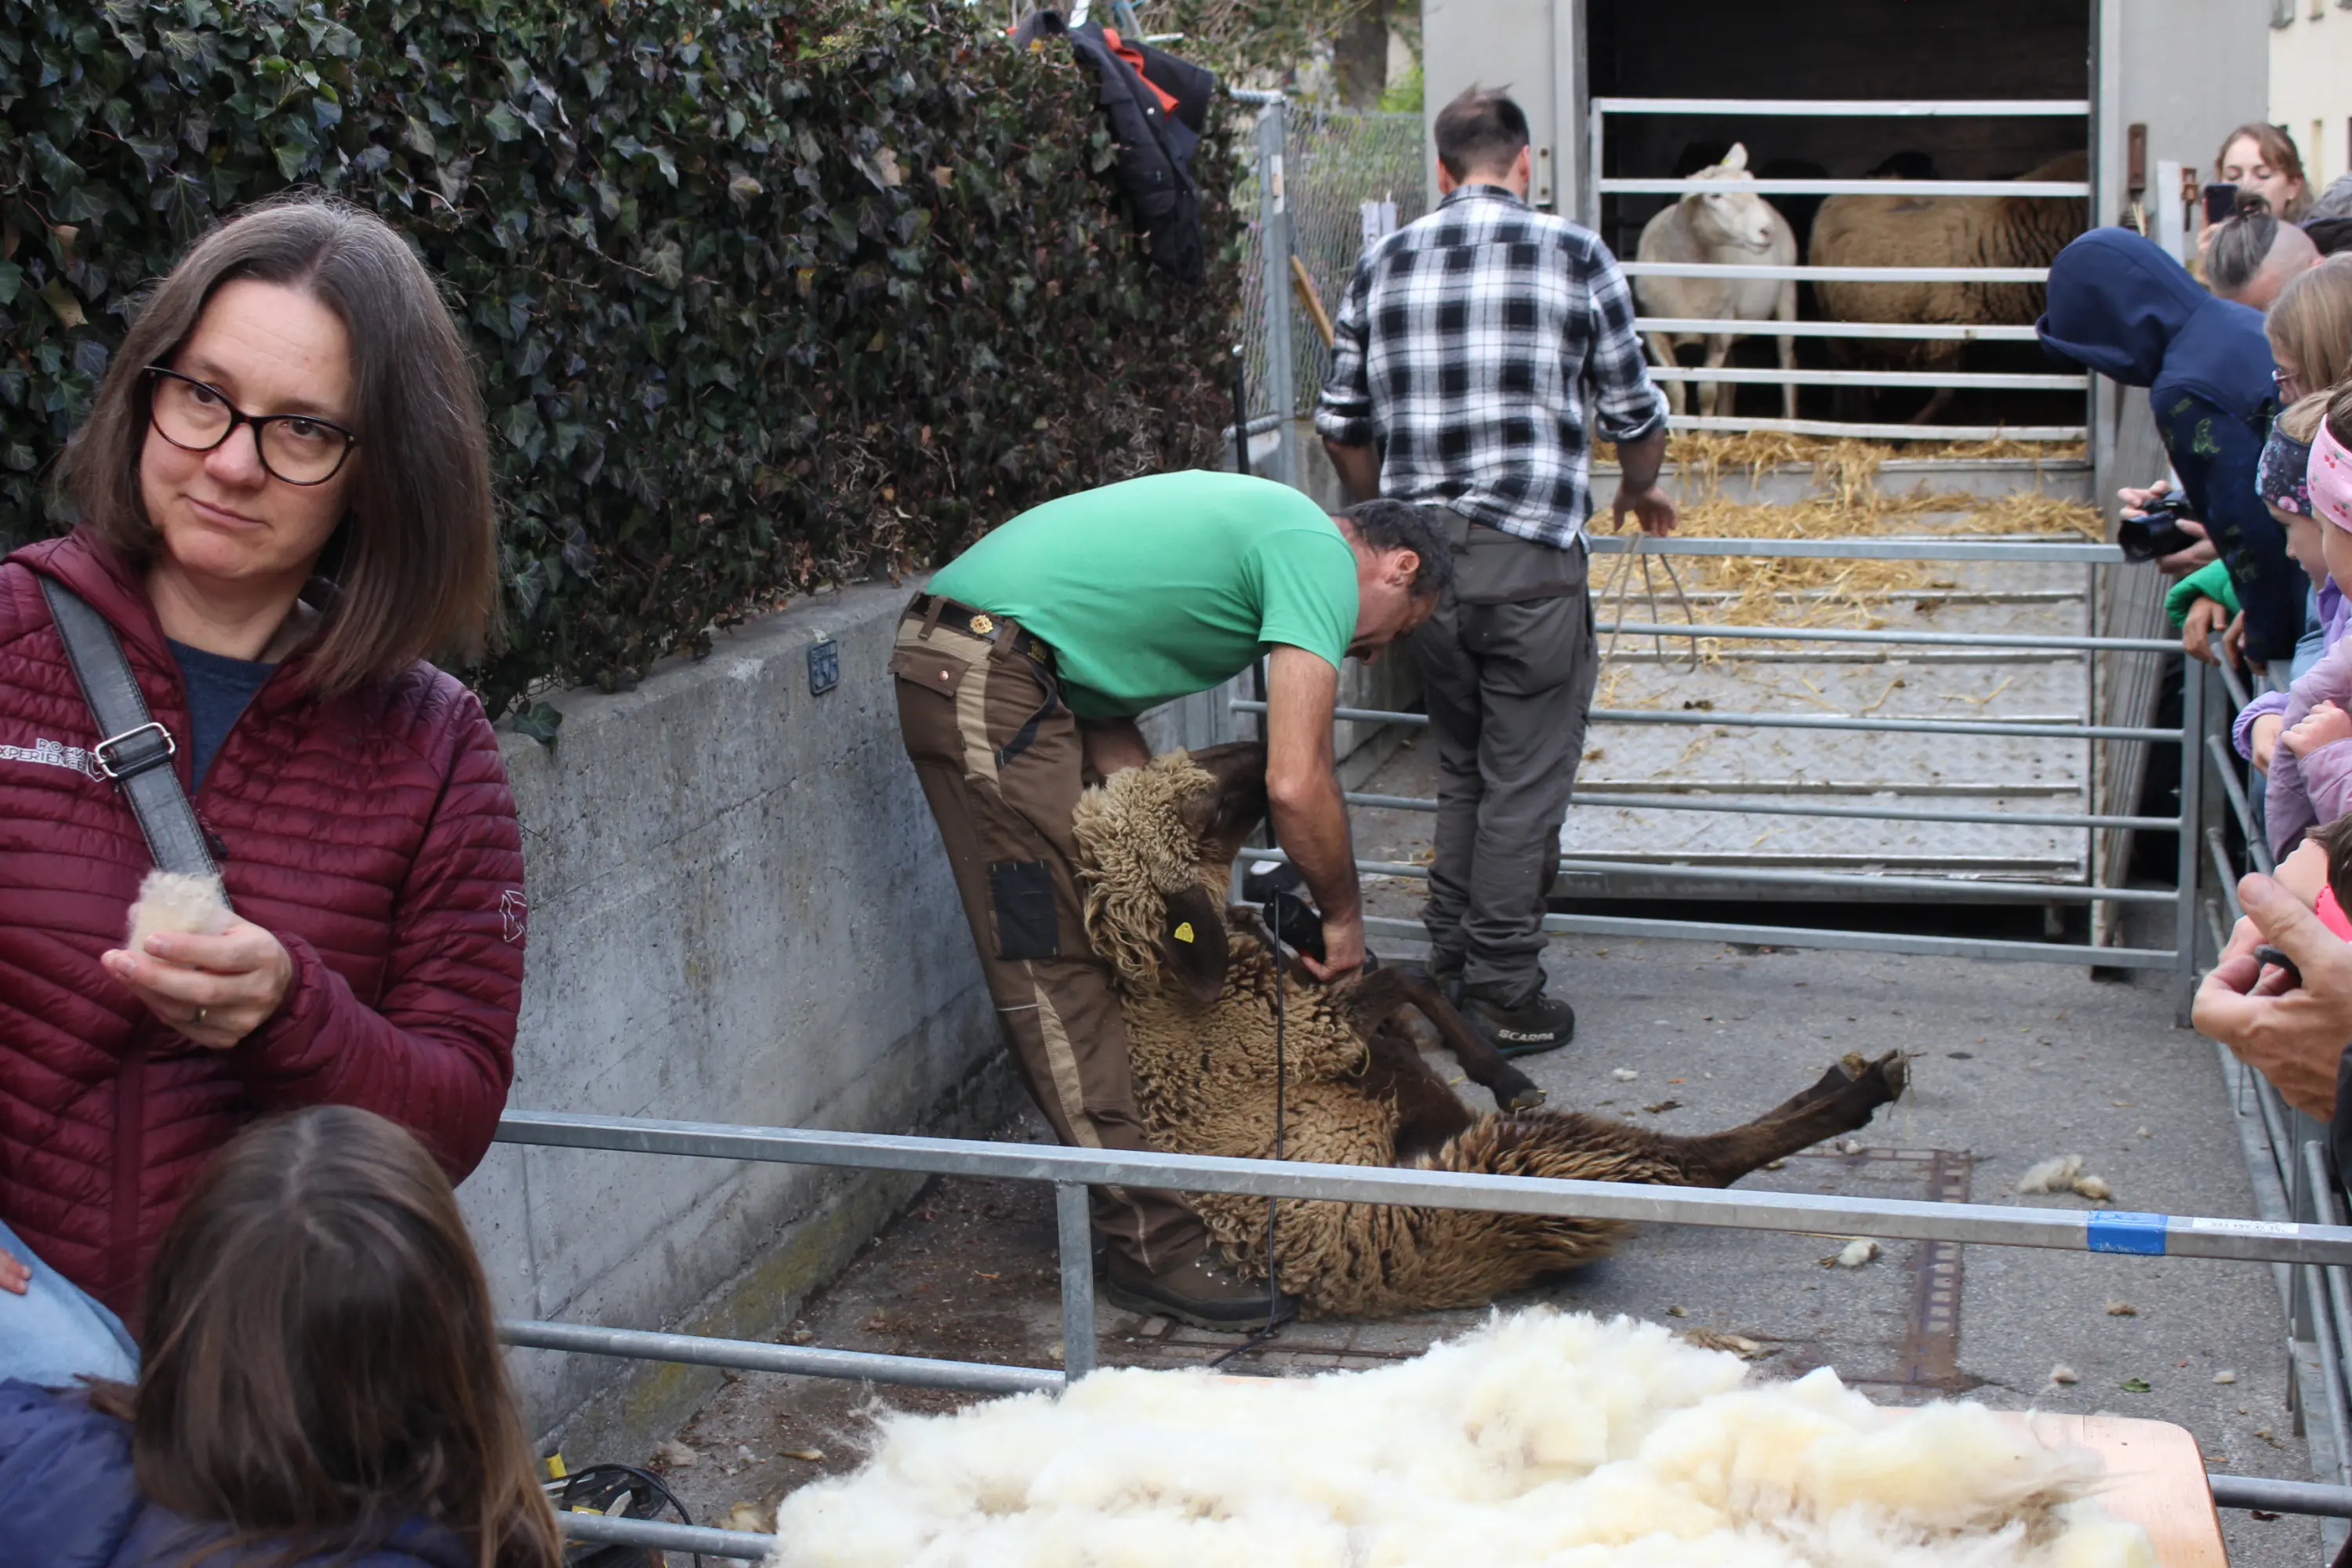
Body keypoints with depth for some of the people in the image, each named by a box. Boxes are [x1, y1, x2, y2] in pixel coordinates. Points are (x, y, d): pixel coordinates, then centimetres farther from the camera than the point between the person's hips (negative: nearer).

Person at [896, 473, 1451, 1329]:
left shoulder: (1258, 523, 23)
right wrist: (1343, 915, 1)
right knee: (1058, 968, -9)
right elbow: (1296, 784, -15)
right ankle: (1152, 1245, -7)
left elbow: (1104, 721, 17)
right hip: (986, 677, -10)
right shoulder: (1323, 557, -6)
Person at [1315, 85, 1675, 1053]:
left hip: (1421, 561, 4)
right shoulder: (1575, 256, -1)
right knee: (1524, 782, 4)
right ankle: (1506, 1000, 9)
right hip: (1531, 559, -4)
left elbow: (1342, 426, 13)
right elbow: (1635, 414, 4)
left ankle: (1448, 965, 25)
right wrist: (1640, 492, 25)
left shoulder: (1384, 265, 9)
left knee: (1462, 766, 19)